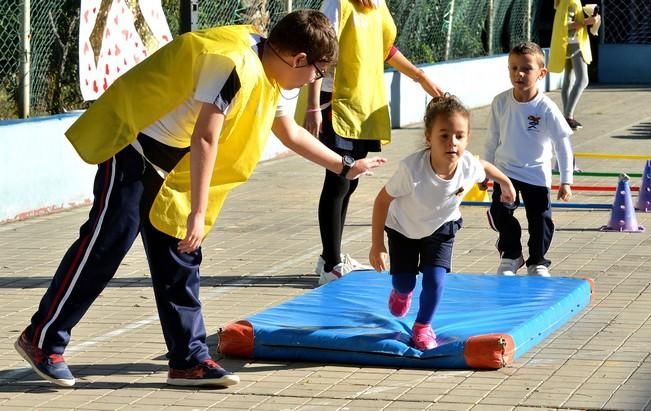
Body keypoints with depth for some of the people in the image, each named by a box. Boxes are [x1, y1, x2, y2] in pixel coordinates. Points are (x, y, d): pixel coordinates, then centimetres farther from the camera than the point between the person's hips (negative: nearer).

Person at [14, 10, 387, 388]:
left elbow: (291, 133, 24)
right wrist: (198, 213, -28)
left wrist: (345, 167, 29)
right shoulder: (235, 63, -26)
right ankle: (43, 339, -2)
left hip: (170, 163, 10)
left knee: (180, 255, 5)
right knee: (110, 242, -11)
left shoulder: (266, 75, 7)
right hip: (131, 141, -10)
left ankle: (189, 360, 7)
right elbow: (205, 139, -29)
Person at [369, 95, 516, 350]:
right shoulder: (412, 169, -42)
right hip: (403, 227, -1)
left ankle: (423, 326, 16)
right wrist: (377, 245, -22)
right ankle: (402, 293, 47)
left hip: (441, 227, 2)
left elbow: (485, 167, -5)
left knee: (435, 279, -12)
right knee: (403, 282, 6)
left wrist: (505, 183, 16)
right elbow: (383, 199, -27)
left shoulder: (469, 167, -32)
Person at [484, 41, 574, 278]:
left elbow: (562, 144, -10)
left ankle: (537, 263, 25)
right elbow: (493, 139, 5)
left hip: (537, 174, -1)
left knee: (540, 220, 4)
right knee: (500, 213, -10)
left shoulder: (546, 108, -17)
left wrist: (566, 181, -10)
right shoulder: (501, 102, -9)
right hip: (505, 170, 1)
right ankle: (510, 257, 12)